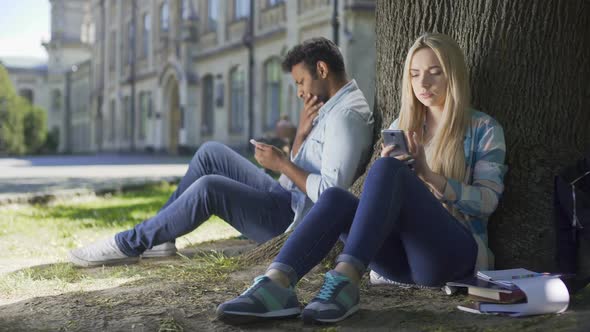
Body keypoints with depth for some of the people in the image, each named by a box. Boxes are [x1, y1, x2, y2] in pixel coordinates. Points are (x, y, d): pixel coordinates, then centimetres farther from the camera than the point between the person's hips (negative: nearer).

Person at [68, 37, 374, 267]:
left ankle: (130, 244, -10)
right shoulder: (333, 108, 15)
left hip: (297, 222, -10)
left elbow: (329, 193, -28)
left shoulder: (346, 115, -18)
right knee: (211, 153, 5)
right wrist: (301, 134, -2)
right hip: (288, 202, 10)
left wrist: (281, 162, -18)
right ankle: (158, 236, 6)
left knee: (209, 187, -25)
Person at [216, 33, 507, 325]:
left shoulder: (484, 129, 7)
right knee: (336, 197, -26)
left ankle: (346, 280, -46)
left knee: (387, 170, -30)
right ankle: (276, 284, -48)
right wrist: (387, 166, -8)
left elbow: (488, 201, -3)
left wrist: (429, 174, -16)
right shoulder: (401, 127, 20)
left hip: (452, 253, -4)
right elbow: (380, 195, 15)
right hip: (401, 256, 4)